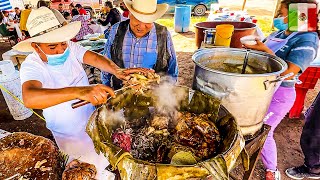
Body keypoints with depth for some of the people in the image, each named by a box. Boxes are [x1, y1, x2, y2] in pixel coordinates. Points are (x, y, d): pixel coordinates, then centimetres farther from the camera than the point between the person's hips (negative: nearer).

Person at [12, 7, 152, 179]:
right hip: (70, 134, -4)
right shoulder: (31, 66, -26)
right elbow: (29, 98, -45)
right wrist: (79, 91, -62)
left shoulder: (70, 47, -11)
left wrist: (116, 70, -48)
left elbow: (94, 58, -25)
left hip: (92, 118, 5)